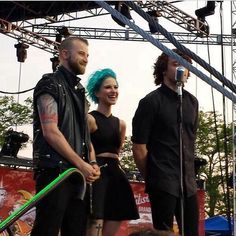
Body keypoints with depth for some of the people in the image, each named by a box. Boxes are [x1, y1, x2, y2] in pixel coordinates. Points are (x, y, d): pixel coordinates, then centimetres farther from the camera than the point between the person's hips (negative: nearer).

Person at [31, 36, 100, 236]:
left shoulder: (79, 90, 21)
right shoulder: (51, 85, -4)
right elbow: (50, 132, -14)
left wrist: (92, 164, 4)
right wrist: (81, 164, -14)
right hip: (54, 172, -8)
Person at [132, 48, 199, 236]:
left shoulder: (192, 102, 11)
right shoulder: (151, 102, -7)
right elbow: (139, 147, -8)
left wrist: (189, 174, 17)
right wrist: (151, 178, -1)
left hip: (188, 182, 6)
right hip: (163, 183, -6)